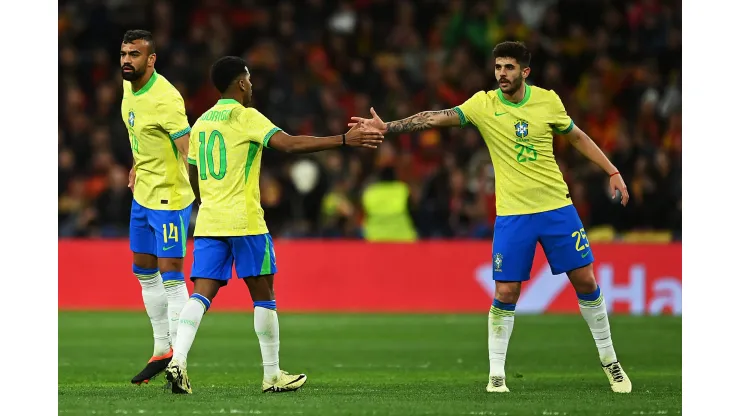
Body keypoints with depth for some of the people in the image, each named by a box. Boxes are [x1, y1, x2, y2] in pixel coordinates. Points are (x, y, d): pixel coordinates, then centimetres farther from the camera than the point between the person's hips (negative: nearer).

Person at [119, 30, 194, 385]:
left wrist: (200, 197, -40)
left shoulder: (165, 99, -23)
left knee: (170, 274, -9)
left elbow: (188, 149, -30)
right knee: (143, 270, 15)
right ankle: (162, 350, 26)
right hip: (142, 195, 9)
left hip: (170, 197, -9)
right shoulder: (129, 89, 4)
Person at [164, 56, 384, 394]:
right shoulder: (244, 116, -7)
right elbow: (288, 144, -21)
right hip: (244, 221, -6)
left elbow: (193, 178, 22)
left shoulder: (201, 122, 15)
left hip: (208, 223, 6)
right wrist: (345, 140, -23)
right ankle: (272, 374, 11)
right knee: (263, 294, 5)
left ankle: (178, 358, -22)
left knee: (202, 293, -1)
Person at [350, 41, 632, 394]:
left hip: (556, 207, 1)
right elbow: (434, 118, -16)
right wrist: (387, 127, -27)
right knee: (505, 293, -4)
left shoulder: (548, 101, -3)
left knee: (586, 282, 3)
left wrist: (612, 172, 9)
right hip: (512, 215, -1)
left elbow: (578, 138, 12)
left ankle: (609, 360, 20)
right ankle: (496, 373, 9)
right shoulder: (483, 104, -7)